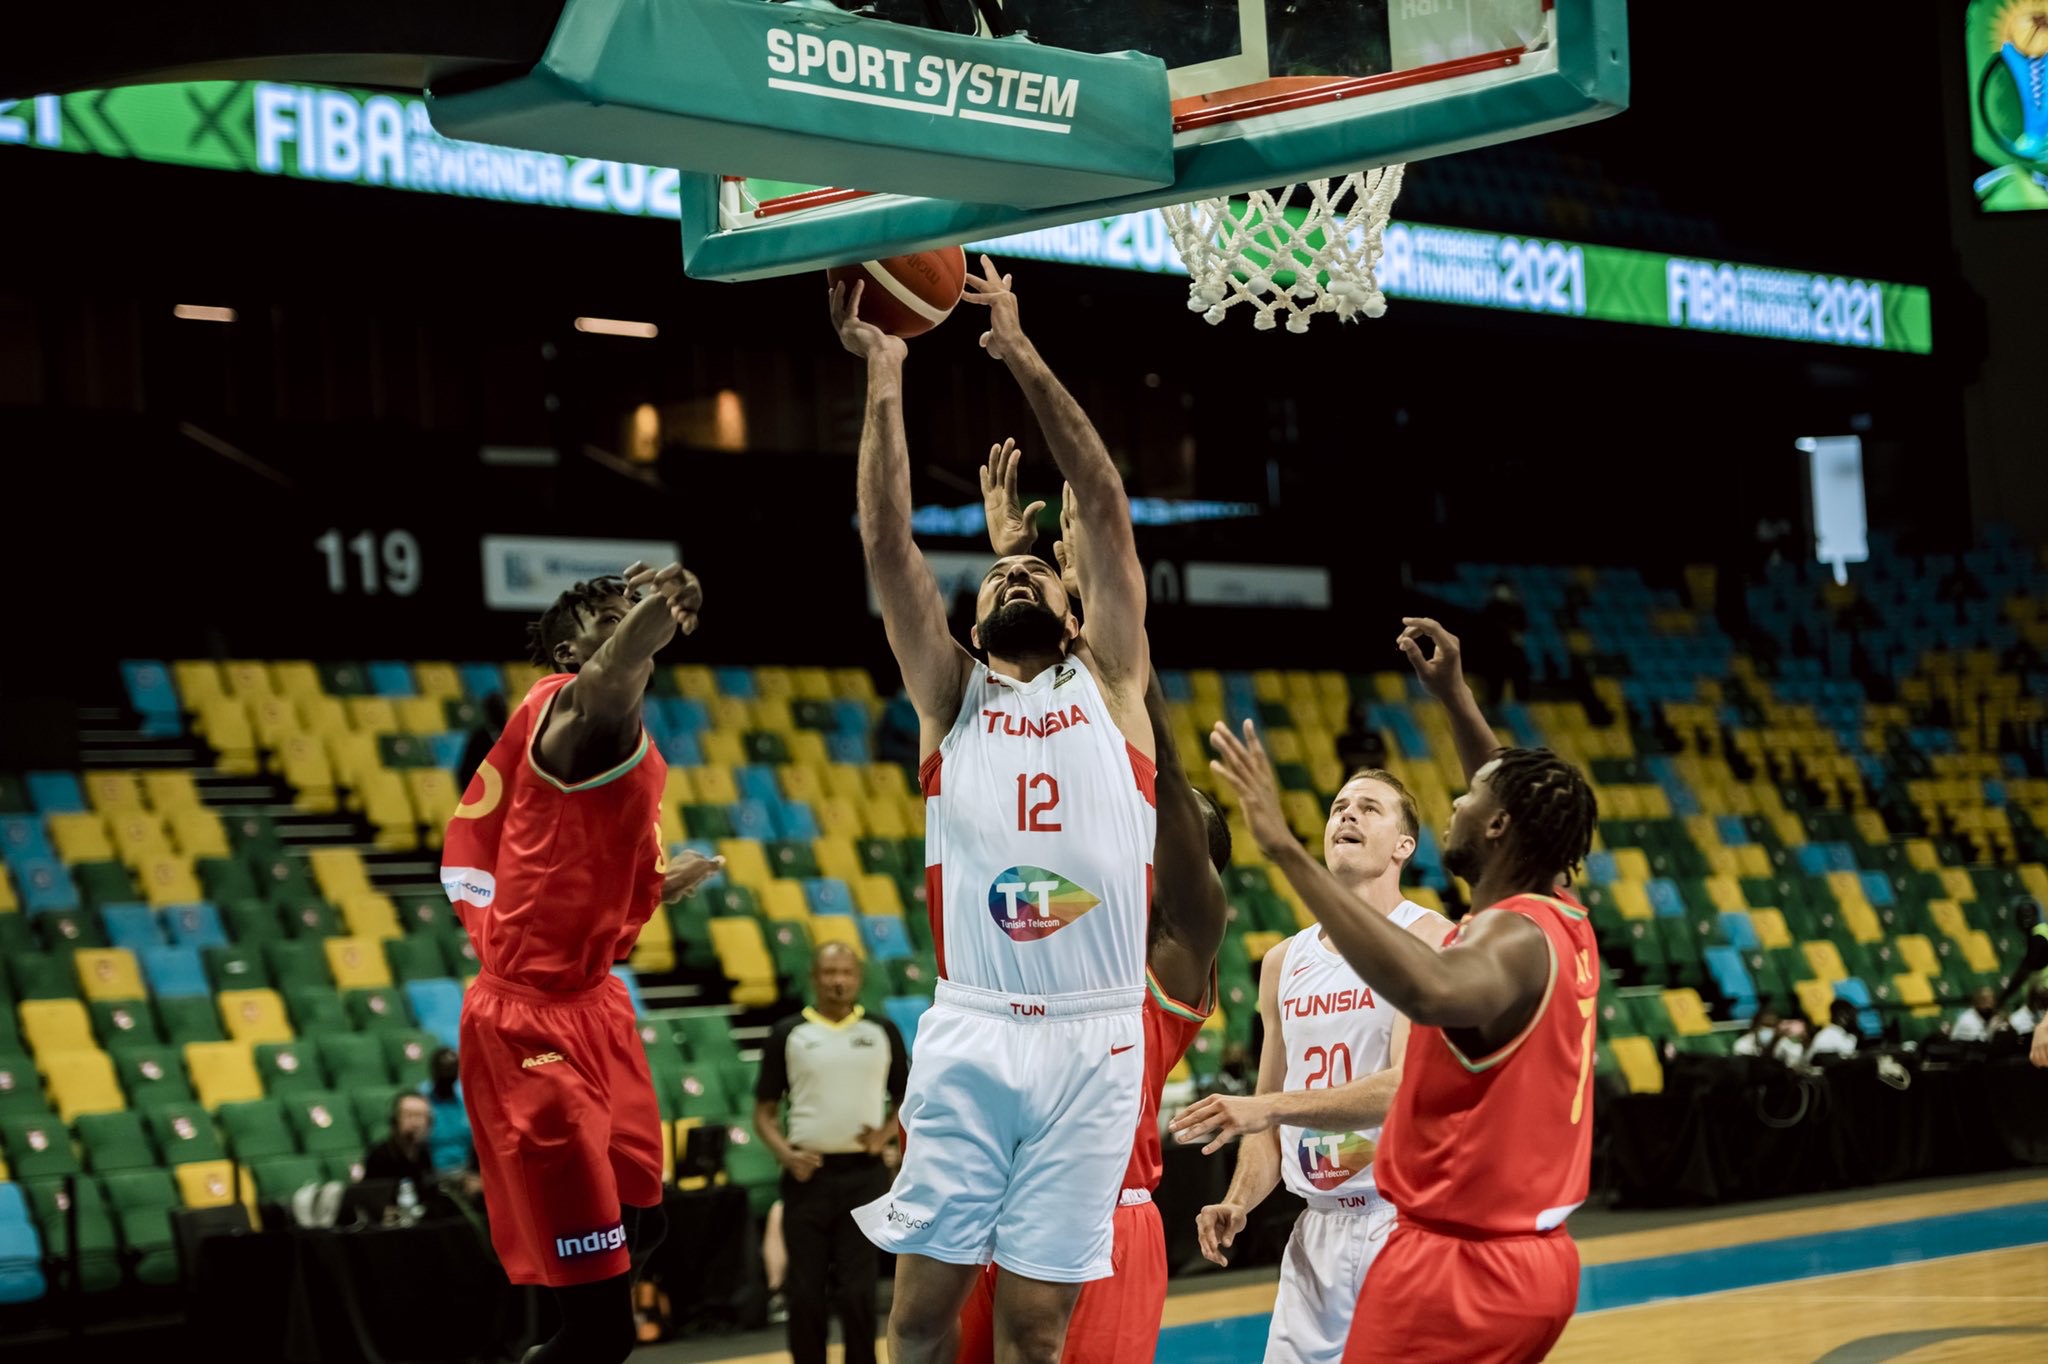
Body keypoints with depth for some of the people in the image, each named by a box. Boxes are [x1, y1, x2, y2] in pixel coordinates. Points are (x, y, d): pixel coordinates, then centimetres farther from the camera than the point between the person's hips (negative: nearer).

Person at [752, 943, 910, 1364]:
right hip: (809, 1174, 0)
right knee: (805, 1292, 1)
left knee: (857, 1291, -2)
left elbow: (907, 1101, 13)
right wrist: (785, 1154, -11)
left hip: (863, 1174, 0)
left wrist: (885, 1134, -6)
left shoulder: (881, 1032, 7)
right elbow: (764, 1110, 6)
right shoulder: (789, 1034, 4)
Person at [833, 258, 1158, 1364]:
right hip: (969, 1034, 1)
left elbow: (1106, 514, 6)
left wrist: (1024, 360, 3)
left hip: (1090, 1043, 0)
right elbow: (887, 542, 5)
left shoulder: (1108, 685, 14)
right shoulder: (949, 695, 15)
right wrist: (885, 379, 0)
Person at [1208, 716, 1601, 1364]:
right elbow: (1527, 805, 30)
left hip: (1462, 1264, -10)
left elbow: (1430, 990, -45)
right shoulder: (1567, 927, 7)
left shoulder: (1513, 940, -20)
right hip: (1539, 1258, 10)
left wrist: (1286, 848, -45)